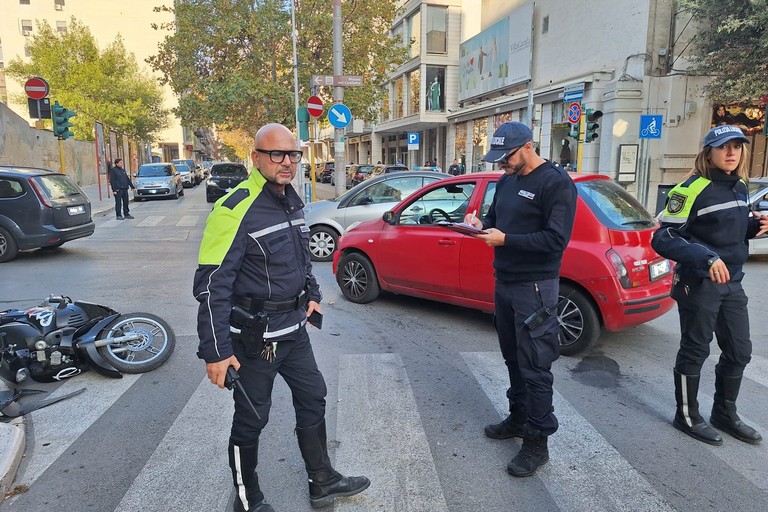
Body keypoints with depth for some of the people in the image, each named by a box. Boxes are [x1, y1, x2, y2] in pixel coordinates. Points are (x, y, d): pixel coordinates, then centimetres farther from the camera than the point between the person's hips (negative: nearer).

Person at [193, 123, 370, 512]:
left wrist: (311, 294, 15)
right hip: (254, 335, -8)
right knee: (251, 419, 8)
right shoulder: (236, 209, -20)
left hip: (294, 327, 9)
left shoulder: (292, 201, 7)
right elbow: (211, 285, -21)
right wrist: (215, 350, -22)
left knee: (313, 398, 18)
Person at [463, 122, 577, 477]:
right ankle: (518, 418, 34)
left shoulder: (555, 182, -13)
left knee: (535, 366, -1)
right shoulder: (506, 181, 12)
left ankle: (537, 441, 10)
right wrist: (480, 224, -2)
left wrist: (505, 239, -22)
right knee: (513, 358, 17)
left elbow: (556, 239, -20)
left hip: (535, 287, -8)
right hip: (504, 282, 8)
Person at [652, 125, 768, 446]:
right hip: (699, 285, -8)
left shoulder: (739, 187, 10)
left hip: (732, 283, 8)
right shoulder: (692, 189, -15)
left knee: (739, 351, 16)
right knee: (695, 351, 4)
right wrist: (706, 258, -31)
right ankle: (687, 416, 22)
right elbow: (663, 238, -20)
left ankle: (725, 414, 35)